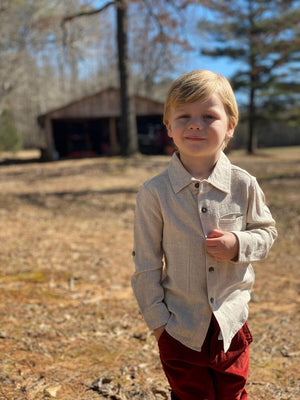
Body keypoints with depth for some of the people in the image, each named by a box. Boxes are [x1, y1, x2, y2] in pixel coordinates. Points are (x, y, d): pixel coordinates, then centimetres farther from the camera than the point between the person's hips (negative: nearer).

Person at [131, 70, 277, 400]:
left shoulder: (243, 186, -10)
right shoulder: (154, 193, -14)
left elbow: (266, 232, 4)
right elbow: (146, 263, -7)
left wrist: (238, 245, -17)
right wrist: (156, 318, -6)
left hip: (232, 321, 2)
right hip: (180, 327, -1)